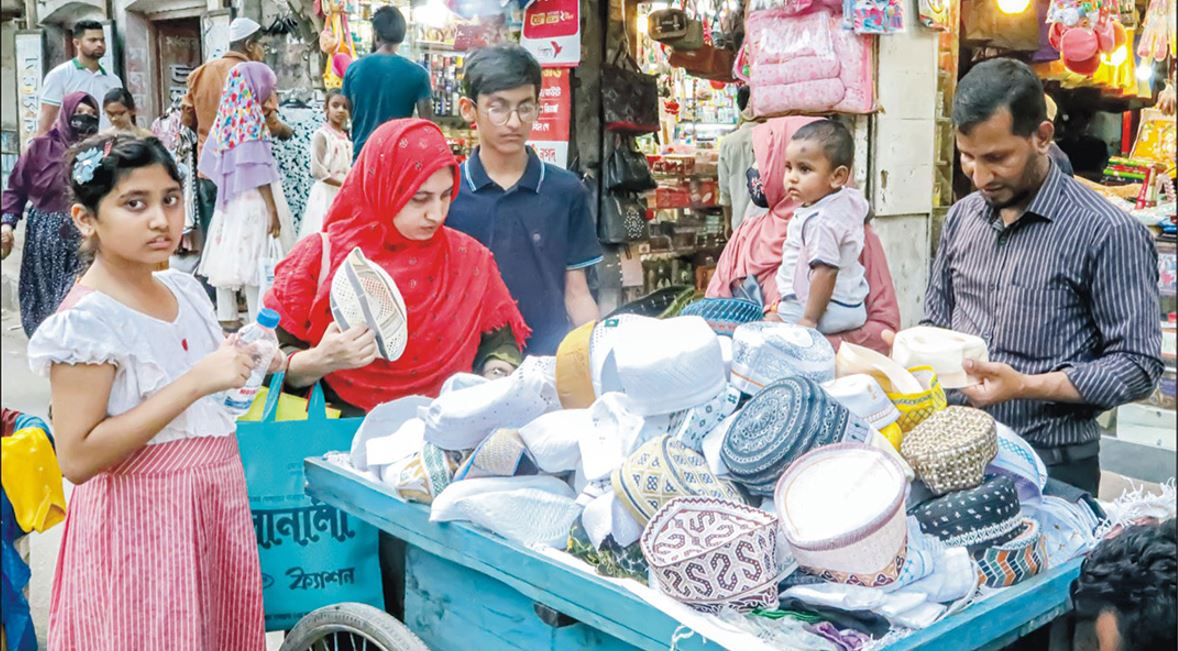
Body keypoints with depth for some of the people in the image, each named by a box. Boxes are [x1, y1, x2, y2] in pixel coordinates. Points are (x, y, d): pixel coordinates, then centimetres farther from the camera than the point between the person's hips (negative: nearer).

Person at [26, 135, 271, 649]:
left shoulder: (185, 288, 5)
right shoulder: (87, 320, -17)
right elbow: (78, 459, -22)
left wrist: (244, 362, 0)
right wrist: (196, 381, -26)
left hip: (216, 506, 7)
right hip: (143, 518, -7)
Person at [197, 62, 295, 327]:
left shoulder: (226, 119, 8)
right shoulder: (252, 121, -13)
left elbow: (209, 165, 11)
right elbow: (258, 172, -16)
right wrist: (273, 210, -13)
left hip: (228, 200, 8)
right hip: (252, 201, -8)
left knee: (228, 254, 9)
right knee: (253, 258, -6)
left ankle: (226, 317, 14)